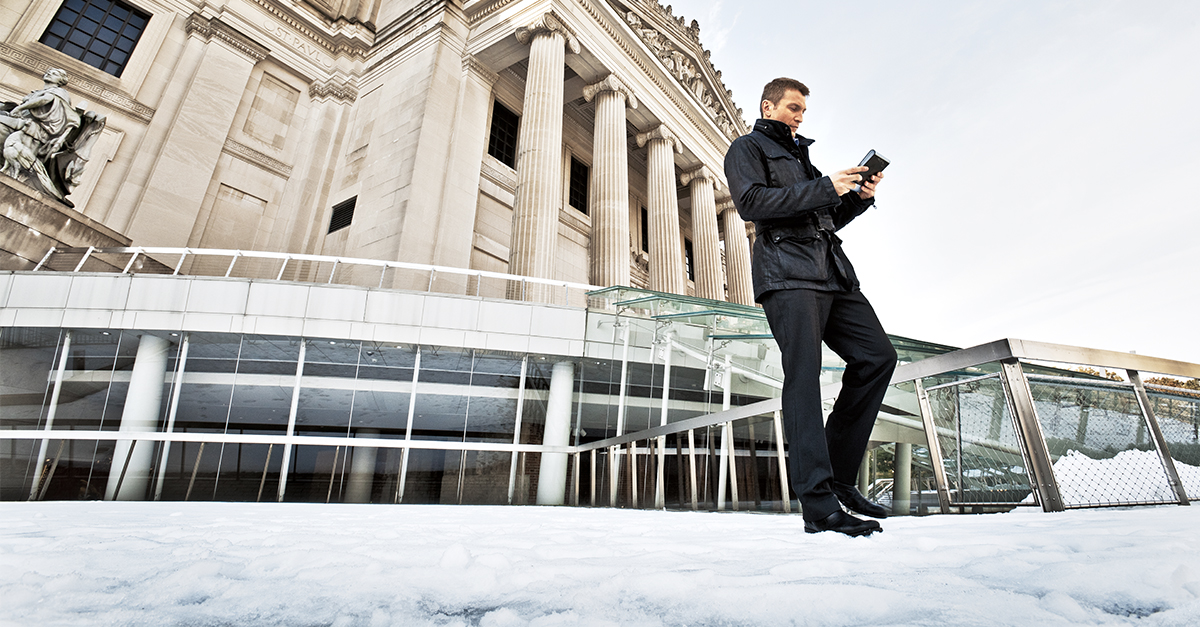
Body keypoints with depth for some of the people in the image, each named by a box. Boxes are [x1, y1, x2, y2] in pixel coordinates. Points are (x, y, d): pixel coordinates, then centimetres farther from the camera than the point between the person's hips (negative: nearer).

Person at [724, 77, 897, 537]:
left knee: (877, 356, 0)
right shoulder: (746, 149, 10)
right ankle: (819, 504, -14)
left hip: (831, 271, 8)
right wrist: (825, 188, -11)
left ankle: (839, 474, 8)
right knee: (804, 375, -14)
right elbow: (751, 203, -11)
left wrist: (859, 197, 12)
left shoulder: (800, 156, 34)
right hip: (787, 273, -8)